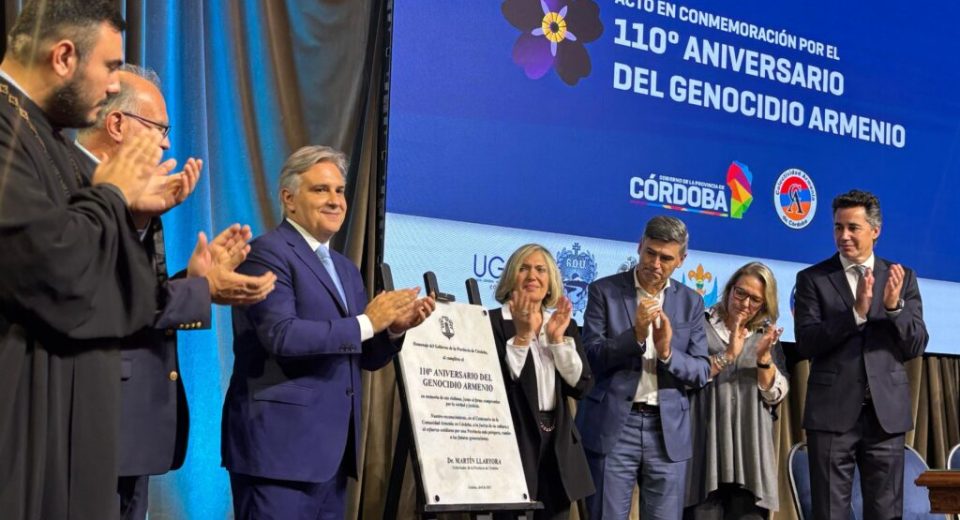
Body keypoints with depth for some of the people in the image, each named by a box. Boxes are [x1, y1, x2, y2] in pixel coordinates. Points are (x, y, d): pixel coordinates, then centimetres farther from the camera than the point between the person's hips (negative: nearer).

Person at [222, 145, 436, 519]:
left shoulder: (346, 269, 19)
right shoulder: (267, 253, -7)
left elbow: (364, 358, 18)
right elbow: (281, 335, -21)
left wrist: (393, 328, -2)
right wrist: (365, 322, -15)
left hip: (332, 447, 8)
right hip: (281, 444, -8)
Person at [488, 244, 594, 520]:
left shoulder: (565, 324, 13)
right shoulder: (492, 321, -5)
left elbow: (581, 385, 3)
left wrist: (558, 338, -6)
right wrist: (522, 336, -18)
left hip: (557, 444, 5)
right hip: (512, 441, -5)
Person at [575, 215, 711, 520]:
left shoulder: (691, 302, 9)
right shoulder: (604, 291, 1)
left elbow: (702, 372, 5)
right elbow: (591, 357, -6)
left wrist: (667, 352, -13)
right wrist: (636, 334, -19)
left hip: (668, 430, 2)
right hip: (613, 426, -2)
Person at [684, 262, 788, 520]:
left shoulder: (767, 336, 13)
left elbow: (776, 395, 6)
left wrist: (764, 358, -10)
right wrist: (727, 356, -14)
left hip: (749, 450, 3)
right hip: (705, 445, -2)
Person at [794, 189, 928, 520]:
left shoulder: (903, 278, 8)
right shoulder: (812, 279, 2)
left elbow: (916, 346, 3)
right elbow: (806, 344, -8)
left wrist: (895, 305, -15)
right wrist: (856, 312, -19)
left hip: (886, 413, 2)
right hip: (832, 413, -2)